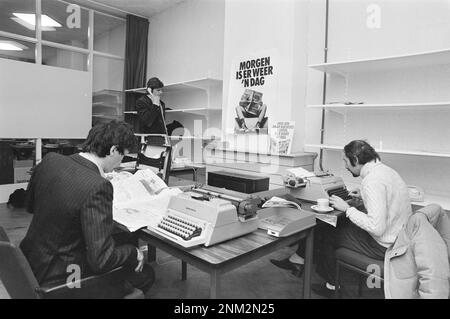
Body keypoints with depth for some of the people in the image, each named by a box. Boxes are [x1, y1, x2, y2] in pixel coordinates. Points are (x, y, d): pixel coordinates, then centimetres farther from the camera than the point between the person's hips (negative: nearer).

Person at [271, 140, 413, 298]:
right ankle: (300, 260, 22)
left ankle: (330, 286, 25)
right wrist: (363, 196, 10)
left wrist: (347, 209, -20)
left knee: (327, 235, 4)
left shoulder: (372, 181, -27)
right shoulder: (385, 169, 5)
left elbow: (377, 228, -30)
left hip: (384, 246, -9)